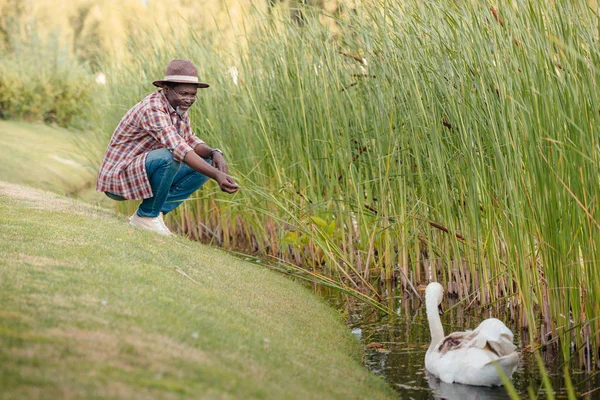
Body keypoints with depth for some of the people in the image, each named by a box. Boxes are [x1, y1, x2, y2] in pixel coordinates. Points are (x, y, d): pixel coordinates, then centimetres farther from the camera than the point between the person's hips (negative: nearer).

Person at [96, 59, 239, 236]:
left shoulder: (179, 108, 4)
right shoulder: (153, 109, -26)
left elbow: (191, 141, 8)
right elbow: (179, 149, -37)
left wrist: (214, 153, -15)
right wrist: (217, 175, -44)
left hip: (141, 174, 9)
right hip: (118, 177, -9)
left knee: (206, 162, 1)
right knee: (169, 157, -35)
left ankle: (156, 212, 1)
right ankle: (147, 216, -14)